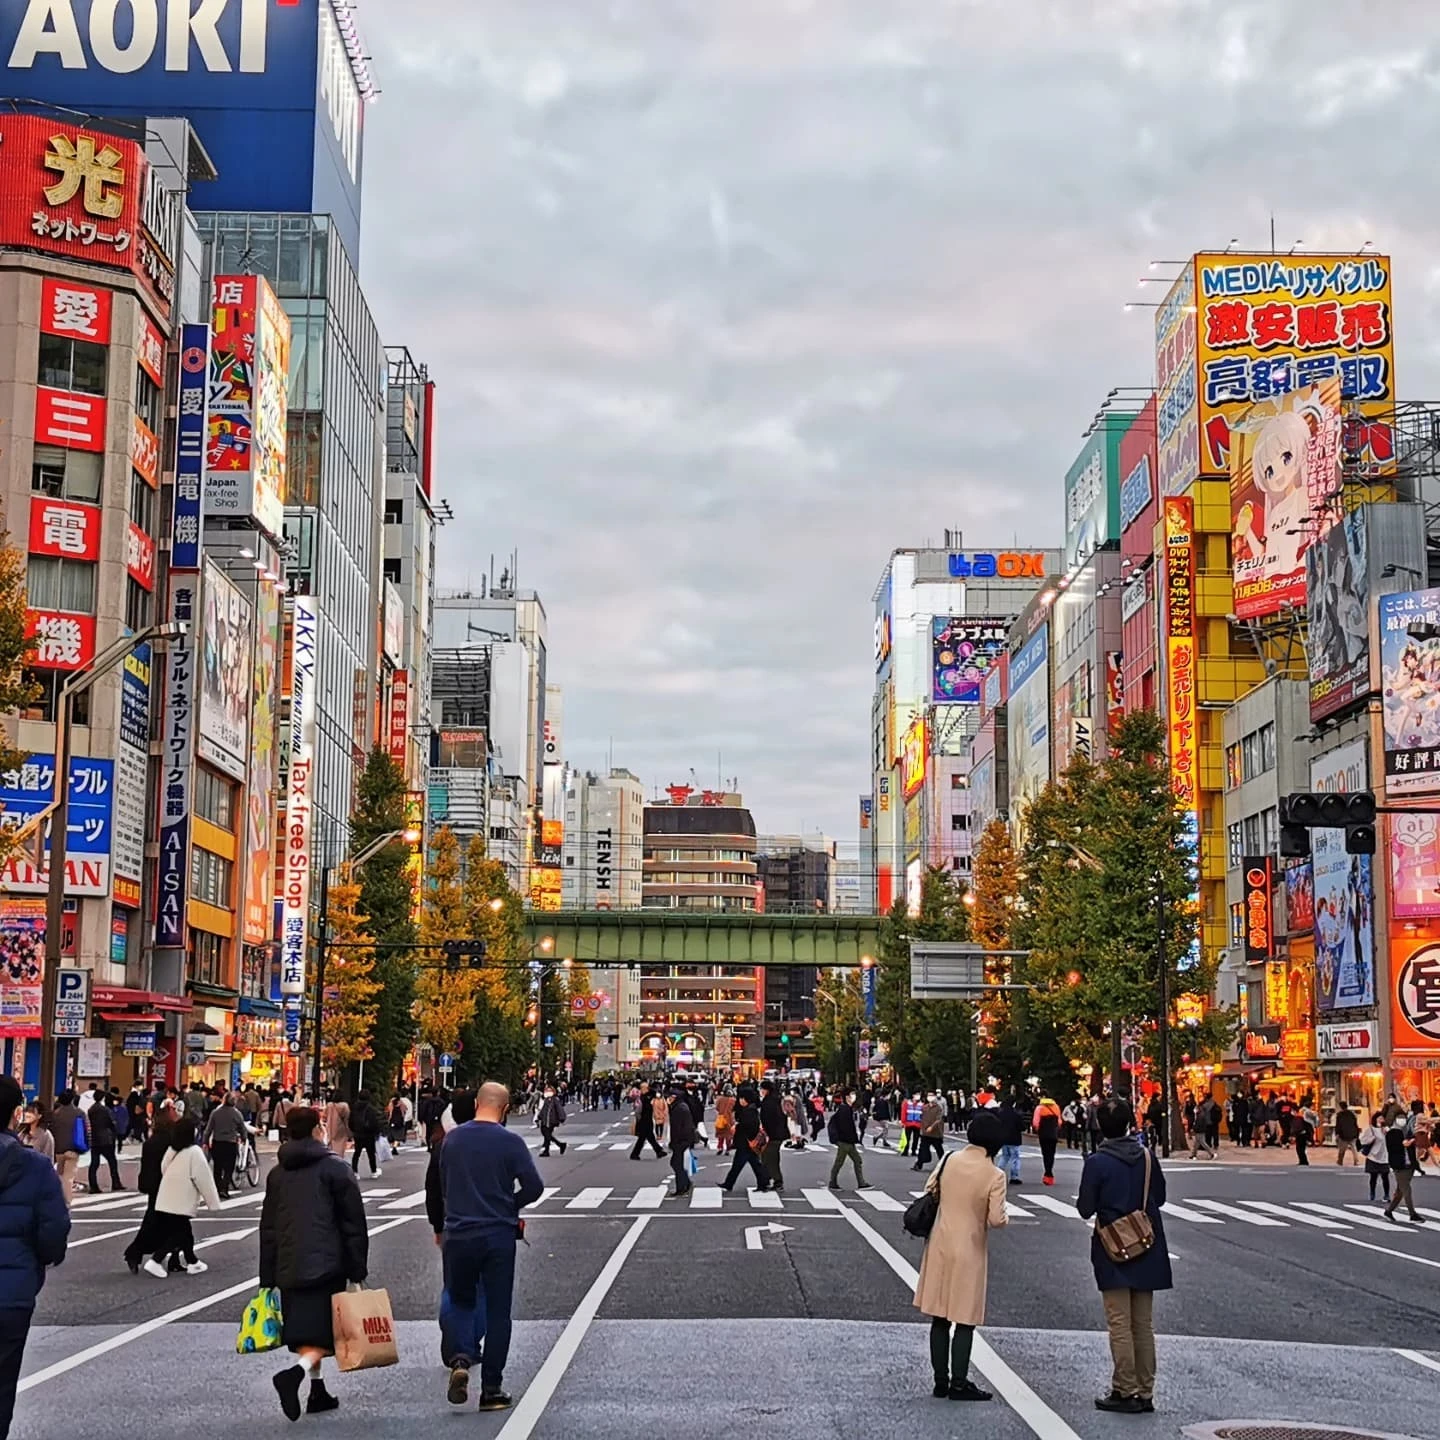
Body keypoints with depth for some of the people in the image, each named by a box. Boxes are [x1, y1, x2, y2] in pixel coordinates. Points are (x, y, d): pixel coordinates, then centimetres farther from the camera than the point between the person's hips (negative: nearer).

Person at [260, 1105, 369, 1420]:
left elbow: (268, 1228, 16)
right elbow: (354, 1224, -5)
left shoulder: (277, 1173, 13)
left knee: (304, 1333, 13)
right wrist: (358, 1271, -1)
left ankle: (317, 1391, 14)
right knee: (326, 1334, -5)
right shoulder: (335, 1168, -2)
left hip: (289, 1268, 5)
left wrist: (268, 1279, 19)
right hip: (326, 1265, -5)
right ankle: (297, 1373, -27)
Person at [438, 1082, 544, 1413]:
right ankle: (491, 1390, 8)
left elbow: (443, 1186, 10)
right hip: (499, 1236, -2)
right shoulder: (509, 1142, -9)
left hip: (458, 1235, 2)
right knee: (497, 1312, 7)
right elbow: (534, 1187, -11)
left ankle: (459, 1359, -9)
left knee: (460, 1301, 18)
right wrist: (508, 1206, 7)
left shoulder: (452, 1139, 1)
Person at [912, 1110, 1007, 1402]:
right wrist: (1002, 1216, 4)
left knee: (939, 1318, 11)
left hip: (940, 1247, 4)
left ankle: (940, 1381, 17)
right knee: (965, 1320, 6)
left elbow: (929, 1192, 6)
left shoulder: (948, 1160, -4)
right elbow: (996, 1220, -17)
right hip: (970, 1252, -4)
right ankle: (959, 1383, 8)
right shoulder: (994, 1175, -16)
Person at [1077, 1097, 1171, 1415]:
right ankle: (1145, 1393, 16)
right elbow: (1159, 1197, 9)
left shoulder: (1097, 1163, -15)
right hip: (1146, 1249, 4)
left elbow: (1086, 1209, -11)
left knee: (1119, 1324, 1)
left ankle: (1125, 1391, 3)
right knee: (1143, 1325, 11)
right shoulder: (1147, 1157, -2)